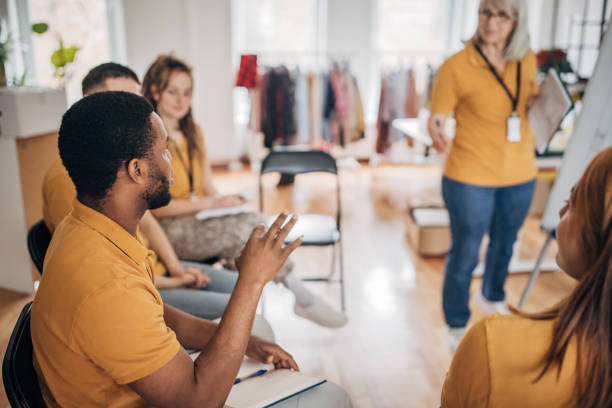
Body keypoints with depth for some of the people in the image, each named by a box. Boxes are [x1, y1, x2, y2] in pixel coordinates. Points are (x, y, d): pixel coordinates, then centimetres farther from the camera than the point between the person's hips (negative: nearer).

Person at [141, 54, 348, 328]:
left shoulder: (193, 133, 14)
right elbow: (154, 207, -16)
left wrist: (222, 200, -9)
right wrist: (210, 203, -20)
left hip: (195, 216, 7)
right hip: (169, 230, -7)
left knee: (255, 223, -23)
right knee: (252, 225, -27)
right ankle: (302, 297, -18)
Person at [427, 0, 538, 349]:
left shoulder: (527, 61, 1)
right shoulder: (456, 67, -15)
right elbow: (437, 118, -13)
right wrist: (438, 134, -35)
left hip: (520, 177, 5)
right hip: (471, 179, -5)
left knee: (505, 244, 24)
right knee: (465, 256, 6)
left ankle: (493, 297, 53)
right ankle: (457, 327, 28)